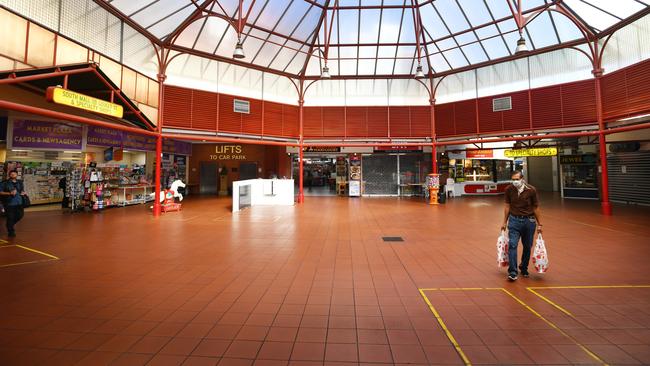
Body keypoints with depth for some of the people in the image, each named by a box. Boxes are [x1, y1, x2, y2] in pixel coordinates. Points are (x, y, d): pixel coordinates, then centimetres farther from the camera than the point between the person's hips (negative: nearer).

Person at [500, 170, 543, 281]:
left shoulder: (531, 190, -9)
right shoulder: (509, 189, -5)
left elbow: (536, 208, 0)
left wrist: (539, 224, 3)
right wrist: (504, 222, 7)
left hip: (529, 220, 0)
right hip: (514, 220, 0)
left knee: (527, 247, 11)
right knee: (512, 245, -9)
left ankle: (524, 269, 30)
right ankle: (512, 272, -8)